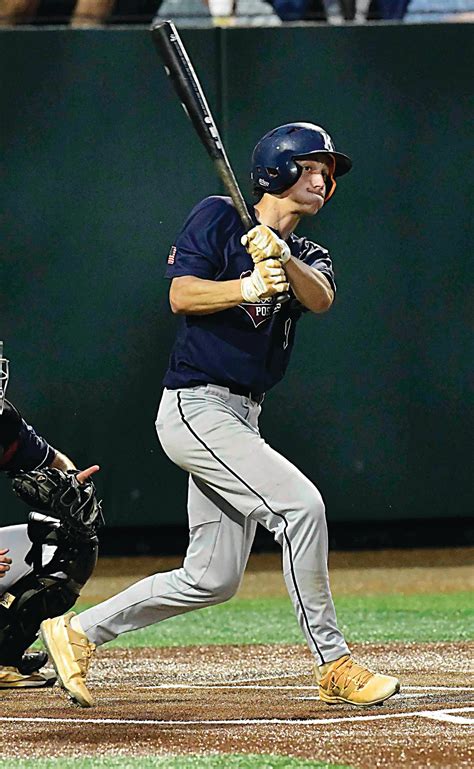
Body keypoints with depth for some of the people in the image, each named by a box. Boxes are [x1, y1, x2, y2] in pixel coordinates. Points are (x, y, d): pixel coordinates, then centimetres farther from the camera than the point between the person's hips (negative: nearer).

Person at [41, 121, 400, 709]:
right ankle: (333, 666, -17)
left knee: (213, 578, 8)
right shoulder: (219, 218, 0)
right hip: (195, 408, -8)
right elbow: (181, 295, -12)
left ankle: (79, 630, 19)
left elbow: (320, 299, -8)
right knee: (299, 503, -22)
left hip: (239, 418, 8)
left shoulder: (309, 258, 16)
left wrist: (282, 259, -28)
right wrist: (249, 287, -28)